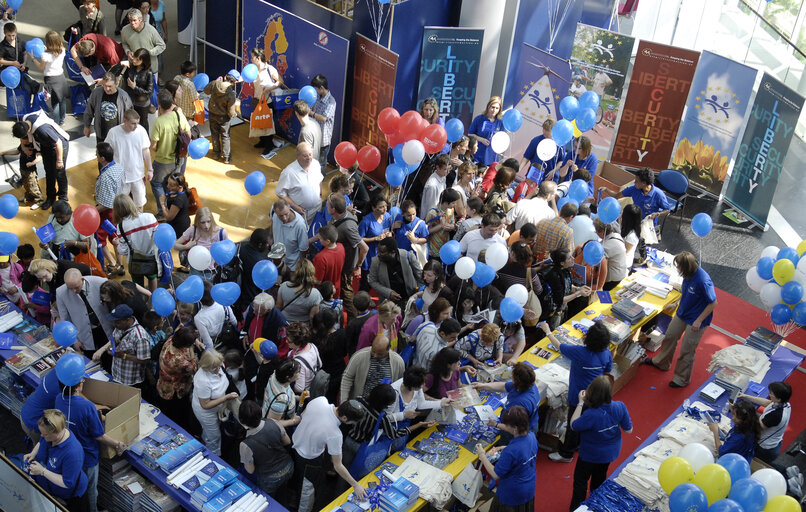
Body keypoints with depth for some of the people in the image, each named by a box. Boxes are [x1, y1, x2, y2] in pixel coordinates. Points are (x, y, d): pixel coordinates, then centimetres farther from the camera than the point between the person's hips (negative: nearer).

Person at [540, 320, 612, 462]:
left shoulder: (579, 352, -32)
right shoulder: (606, 353, -14)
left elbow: (558, 346, -18)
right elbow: (607, 371, 3)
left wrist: (547, 331, -3)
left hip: (578, 396, -6)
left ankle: (566, 454, 30)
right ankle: (580, 444, 50)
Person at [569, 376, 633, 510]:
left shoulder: (591, 415, -42)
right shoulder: (620, 407, -27)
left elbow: (573, 425, -23)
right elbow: (628, 430, -13)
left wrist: (580, 403, -23)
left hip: (590, 456, -5)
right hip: (610, 452, 5)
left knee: (580, 481, 20)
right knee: (600, 478, 31)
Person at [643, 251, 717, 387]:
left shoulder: (703, 281, -35)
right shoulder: (688, 274, -12)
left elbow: (713, 303, -24)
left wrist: (699, 321, -21)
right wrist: (675, 303, 13)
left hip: (696, 320, -8)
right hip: (682, 313, 8)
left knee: (687, 351, 8)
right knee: (670, 336, 24)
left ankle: (682, 379, 30)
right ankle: (662, 363, 50)